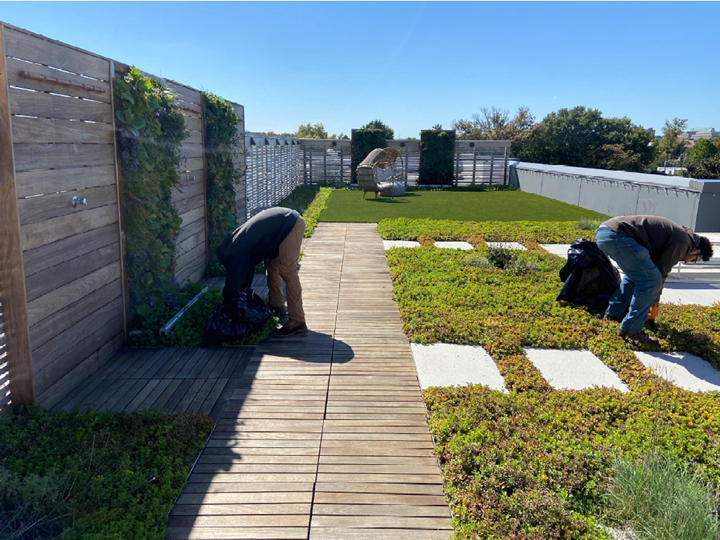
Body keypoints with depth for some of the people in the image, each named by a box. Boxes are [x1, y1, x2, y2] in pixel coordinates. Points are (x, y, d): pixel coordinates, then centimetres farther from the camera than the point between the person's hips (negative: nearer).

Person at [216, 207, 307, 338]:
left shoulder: (237, 250, -9)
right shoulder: (239, 240, 18)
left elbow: (234, 278, -3)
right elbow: (248, 268, 29)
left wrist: (227, 303, 10)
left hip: (291, 225, -10)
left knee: (288, 273, -10)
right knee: (271, 264, 20)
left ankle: (297, 322, -8)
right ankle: (277, 306, 32)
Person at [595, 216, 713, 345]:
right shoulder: (682, 241, 2)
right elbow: (663, 270, 4)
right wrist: (655, 303, 17)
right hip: (618, 236, -10)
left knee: (635, 275, 28)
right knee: (652, 280, -4)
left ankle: (613, 314, 27)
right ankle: (631, 329, -2)